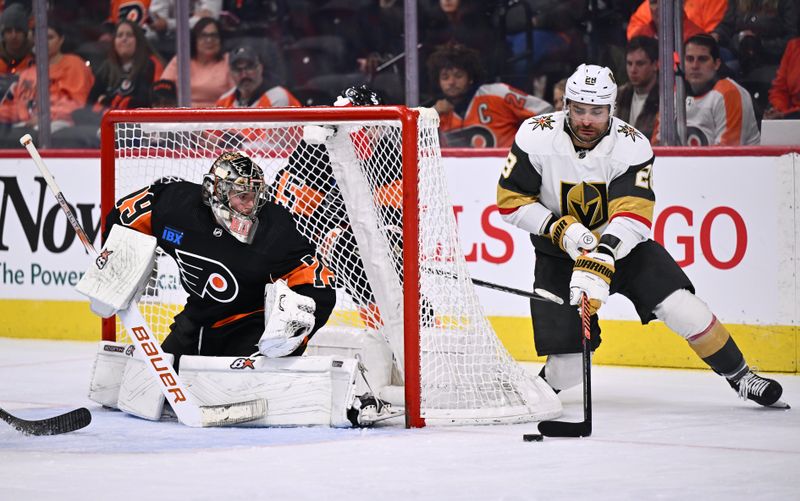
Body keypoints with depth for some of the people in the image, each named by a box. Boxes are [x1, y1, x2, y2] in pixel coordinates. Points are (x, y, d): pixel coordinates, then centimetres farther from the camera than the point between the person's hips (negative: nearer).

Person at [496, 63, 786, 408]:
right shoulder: (536, 138, -18)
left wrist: (600, 261, -45)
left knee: (680, 307, -19)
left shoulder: (632, 146, -20)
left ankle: (739, 376, 1)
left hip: (623, 244, 0)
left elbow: (632, 217, -29)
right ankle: (547, 380, 27)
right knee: (567, 372, -10)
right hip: (559, 253, 0)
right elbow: (510, 201, -11)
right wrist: (560, 228, -25)